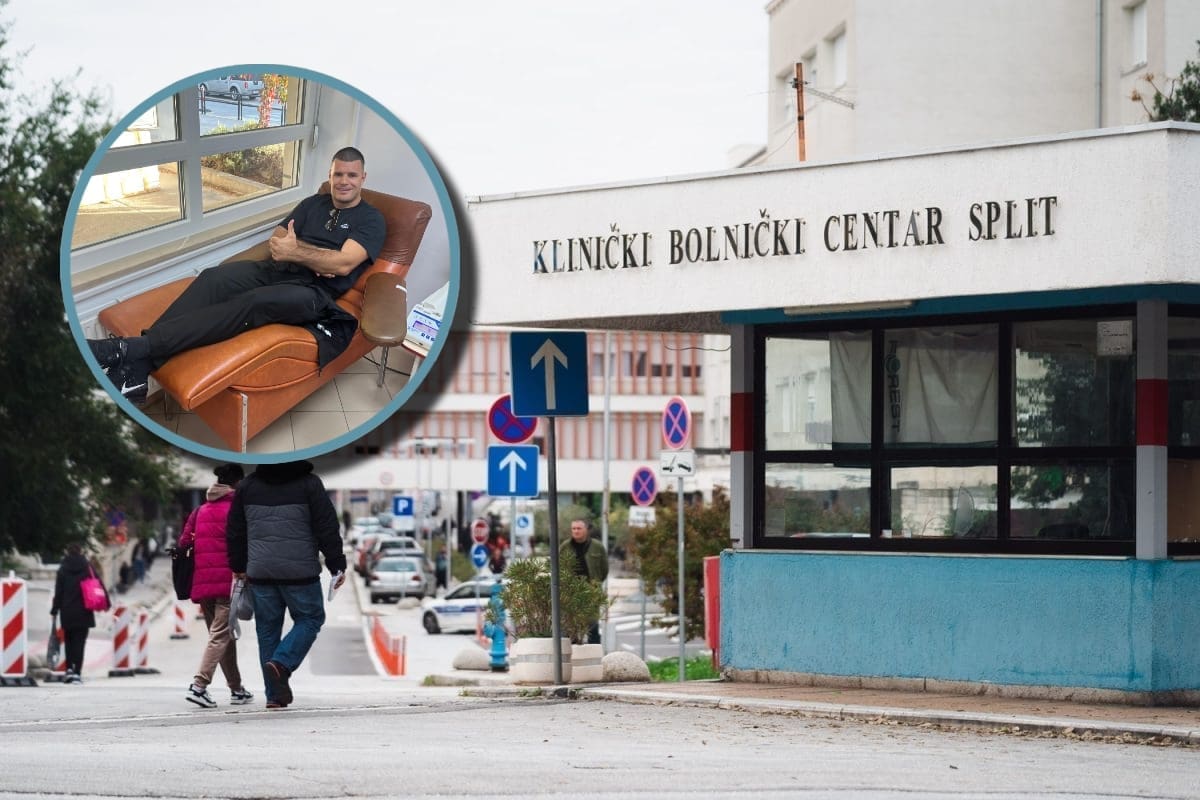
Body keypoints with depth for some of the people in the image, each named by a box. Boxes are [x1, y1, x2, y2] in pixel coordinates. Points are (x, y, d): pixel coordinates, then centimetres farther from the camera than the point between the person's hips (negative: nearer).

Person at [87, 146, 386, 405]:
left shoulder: (371, 219, 5)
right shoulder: (314, 204, 24)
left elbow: (343, 264, -10)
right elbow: (276, 240, 12)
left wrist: (295, 252, -13)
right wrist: (314, 256, -5)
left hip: (314, 291, -6)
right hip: (275, 270, 6)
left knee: (256, 301, -37)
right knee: (213, 278, -27)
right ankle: (135, 370, -44)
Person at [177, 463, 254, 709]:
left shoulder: (200, 511, 15)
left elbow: (183, 543, 11)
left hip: (202, 583, 7)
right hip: (227, 581, -7)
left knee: (222, 634, 15)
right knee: (221, 635, -9)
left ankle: (236, 689, 20)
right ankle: (199, 685, -23)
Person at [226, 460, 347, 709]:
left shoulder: (248, 486, 9)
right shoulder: (308, 484, -3)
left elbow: (235, 532, 14)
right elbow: (327, 527, -5)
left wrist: (239, 567, 24)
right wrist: (337, 565, 2)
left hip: (260, 573, 4)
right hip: (299, 571, -4)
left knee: (267, 628, 10)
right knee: (310, 619, 11)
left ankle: (275, 693, 7)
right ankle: (282, 663, -12)